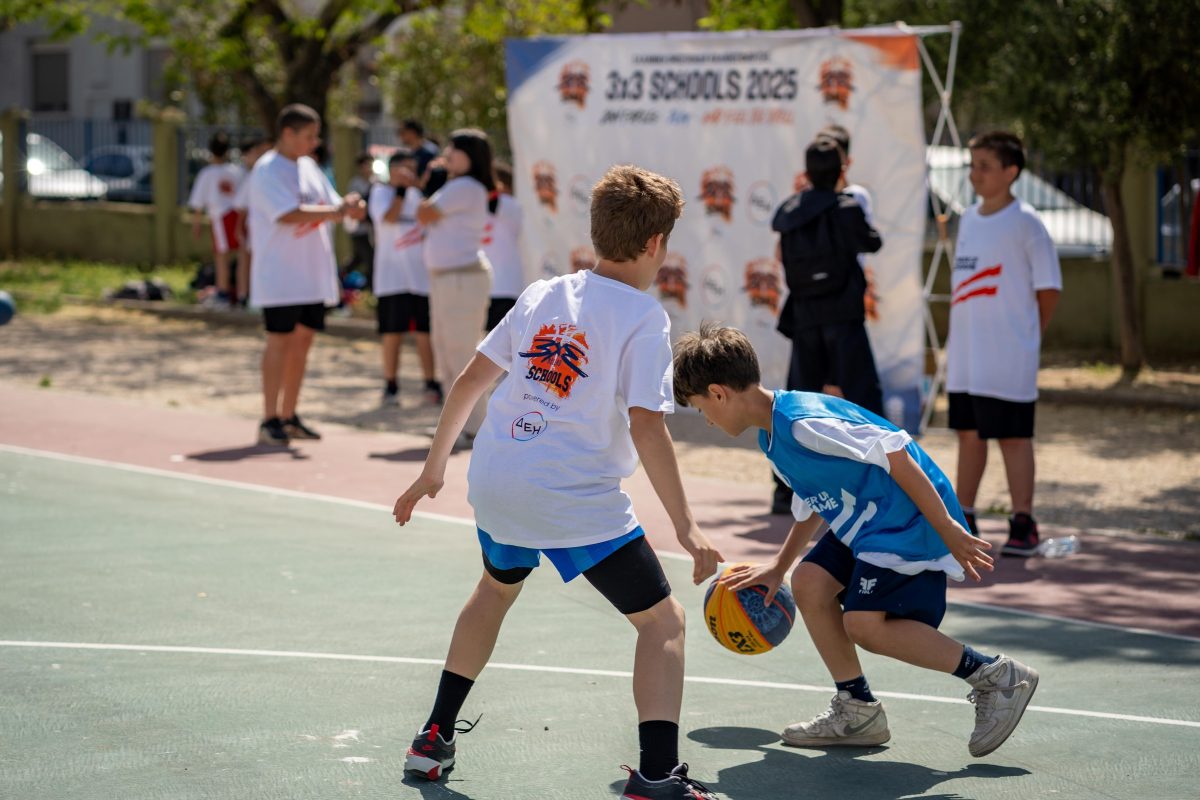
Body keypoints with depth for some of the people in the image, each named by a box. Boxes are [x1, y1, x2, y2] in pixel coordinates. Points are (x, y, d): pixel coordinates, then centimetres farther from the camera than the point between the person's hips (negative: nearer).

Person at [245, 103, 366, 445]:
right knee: (280, 341, -6)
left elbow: (331, 204, 15)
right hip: (279, 274, -8)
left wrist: (350, 208, -8)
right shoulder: (268, 171, -12)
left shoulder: (309, 167, 14)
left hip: (312, 275, 8)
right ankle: (270, 421, -2)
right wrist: (336, 211, -24)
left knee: (302, 340, 9)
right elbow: (289, 214, -23)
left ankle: (289, 417, 17)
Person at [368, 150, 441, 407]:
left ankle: (431, 384, 9)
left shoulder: (416, 194, 13)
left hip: (421, 275, 4)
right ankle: (391, 387, 7)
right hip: (392, 277, -4)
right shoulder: (380, 192, -2)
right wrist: (402, 189, -20)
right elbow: (389, 217, -18)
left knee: (425, 332, 4)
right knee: (392, 334, 0)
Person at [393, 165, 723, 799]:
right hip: (576, 497, -7)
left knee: (497, 588, 34)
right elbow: (645, 426, -17)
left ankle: (435, 737, 41)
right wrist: (685, 529, -15)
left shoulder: (542, 294, 10)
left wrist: (434, 467, 25)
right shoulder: (643, 317, -8)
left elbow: (470, 379, 14)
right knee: (663, 621, 1)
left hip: (492, 481, 7)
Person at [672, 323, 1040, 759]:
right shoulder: (773, 436, 12)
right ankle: (857, 710, 12)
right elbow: (813, 501, 29)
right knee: (810, 582, 4)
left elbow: (894, 452, -24)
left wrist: (948, 529, -24)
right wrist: (778, 567, 35)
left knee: (865, 623, -18)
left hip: (912, 521, -10)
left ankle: (994, 675, -7)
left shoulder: (802, 423, -22)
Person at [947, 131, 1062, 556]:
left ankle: (1023, 526, 2)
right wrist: (962, 332, 12)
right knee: (968, 433, 12)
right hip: (964, 355, 7)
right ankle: (963, 520, 21)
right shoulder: (968, 219, 12)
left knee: (1013, 437, -3)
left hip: (1008, 358, -7)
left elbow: (1049, 287, -7)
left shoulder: (1024, 223, -9)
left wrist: (1028, 334, 0)